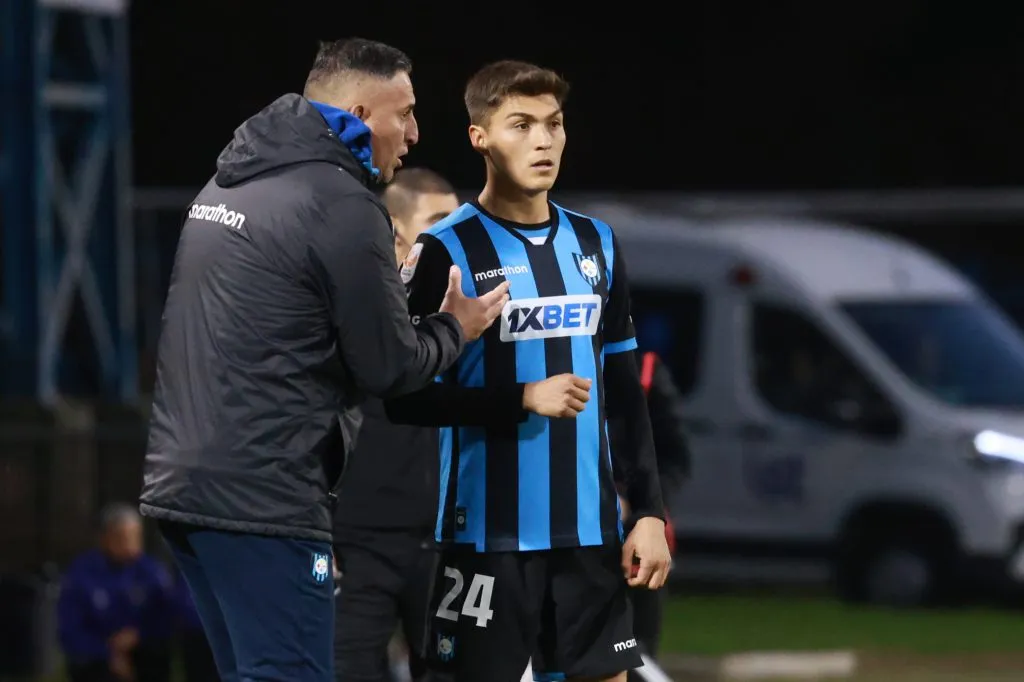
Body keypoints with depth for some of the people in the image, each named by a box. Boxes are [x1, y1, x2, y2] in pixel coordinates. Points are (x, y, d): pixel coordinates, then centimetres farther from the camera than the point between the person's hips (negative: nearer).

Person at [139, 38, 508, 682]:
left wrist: (390, 291, 19)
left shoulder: (229, 183, 16)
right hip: (262, 501, -9)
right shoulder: (343, 206, -11)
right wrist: (455, 328, 12)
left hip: (181, 482, 9)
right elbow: (389, 367, -7)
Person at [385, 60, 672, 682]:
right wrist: (522, 401, -16)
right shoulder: (448, 251, -5)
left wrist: (649, 510, 7)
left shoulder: (596, 244, 11)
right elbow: (408, 397, -8)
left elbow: (625, 390, 14)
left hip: (589, 528, 5)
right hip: (491, 533, -5)